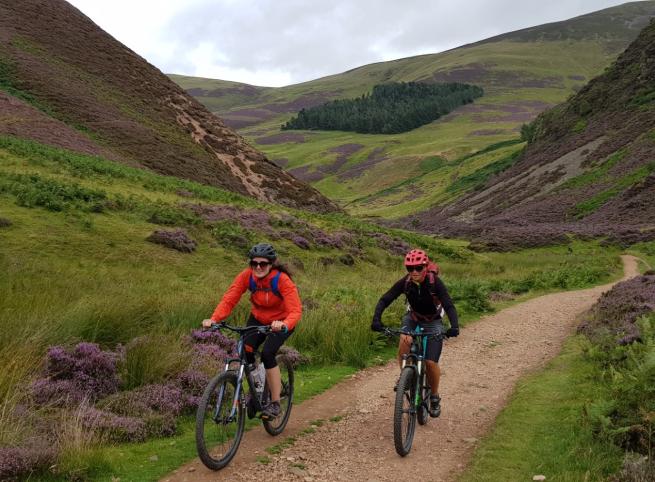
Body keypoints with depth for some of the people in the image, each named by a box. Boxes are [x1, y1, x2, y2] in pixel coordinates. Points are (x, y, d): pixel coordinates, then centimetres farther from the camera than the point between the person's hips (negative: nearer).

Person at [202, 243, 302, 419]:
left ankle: (275, 403, -9)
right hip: (258, 319, 4)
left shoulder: (282, 279, -30)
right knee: (246, 351, -18)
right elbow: (229, 300, -24)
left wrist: (284, 325, -57)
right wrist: (214, 319, -42)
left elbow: (295, 310, -36)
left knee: (267, 353, -24)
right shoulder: (246, 276, -21)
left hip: (281, 321, -4)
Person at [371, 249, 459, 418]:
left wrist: (454, 326, -51)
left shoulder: (435, 283, -28)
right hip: (413, 317, 2)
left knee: (431, 362, -12)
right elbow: (384, 300, -23)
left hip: (433, 322, -2)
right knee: (405, 341, -31)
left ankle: (435, 397, 14)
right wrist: (376, 319, -40)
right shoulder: (405, 282, -21)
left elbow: (449, 306, -34)